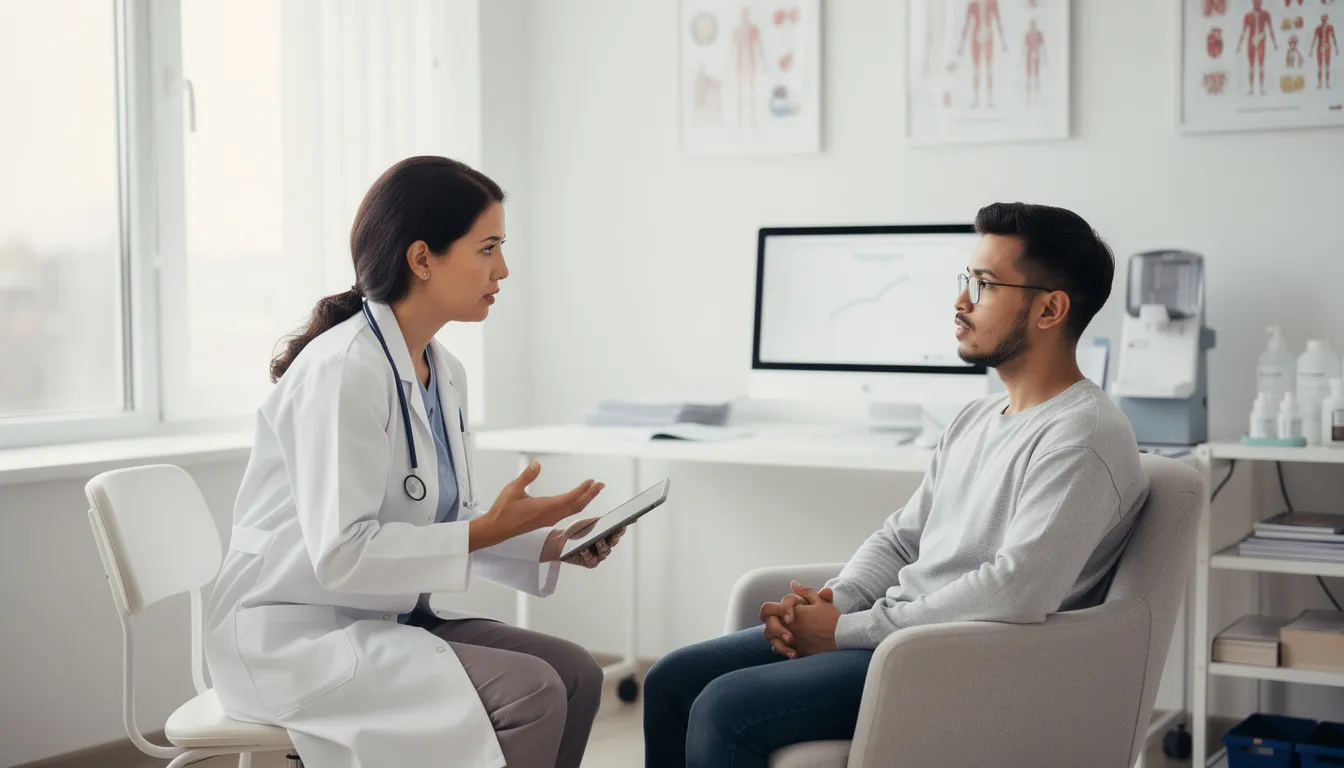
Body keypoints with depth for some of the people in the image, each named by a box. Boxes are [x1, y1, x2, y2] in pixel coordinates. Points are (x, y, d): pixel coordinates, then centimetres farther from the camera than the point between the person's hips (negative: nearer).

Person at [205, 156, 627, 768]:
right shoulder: (344, 368, -21)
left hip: (387, 620, 9)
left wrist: (547, 543, -3)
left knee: (574, 672, -5)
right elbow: (340, 555, -25)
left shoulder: (444, 373, 6)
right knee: (530, 691, -21)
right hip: (295, 634, -9)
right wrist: (488, 530, -22)